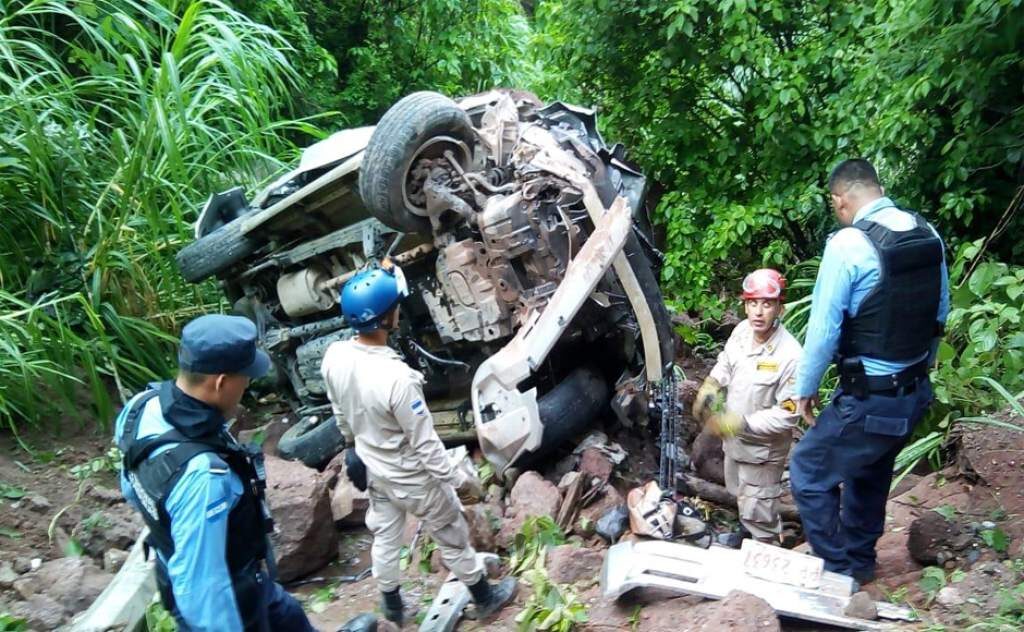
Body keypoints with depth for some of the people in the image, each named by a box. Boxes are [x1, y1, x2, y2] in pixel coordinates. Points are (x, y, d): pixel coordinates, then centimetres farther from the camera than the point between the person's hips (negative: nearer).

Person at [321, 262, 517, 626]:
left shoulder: (333, 358, -16)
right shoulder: (396, 377, -39)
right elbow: (425, 443, -27)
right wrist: (457, 479, -13)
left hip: (373, 469, 6)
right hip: (412, 478, -6)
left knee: (385, 537, 26)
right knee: (452, 539, 16)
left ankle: (392, 606, 48)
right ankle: (485, 599, 39)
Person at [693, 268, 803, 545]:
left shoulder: (790, 355, -29)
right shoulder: (741, 331, -10)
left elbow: (787, 414, -25)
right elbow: (724, 364, 11)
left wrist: (742, 424, -28)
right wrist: (708, 389, -4)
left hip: (762, 448, -7)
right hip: (733, 437, 7)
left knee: (757, 513, 5)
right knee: (741, 497, 28)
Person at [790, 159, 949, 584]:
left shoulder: (848, 244, -20)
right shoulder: (928, 234, 1)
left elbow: (824, 328, -18)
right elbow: (941, 311, 11)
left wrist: (805, 390, -4)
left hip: (869, 401, -8)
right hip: (916, 392, 8)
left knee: (808, 470, 9)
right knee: (871, 475, 25)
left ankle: (838, 571, 15)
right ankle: (860, 563, 41)